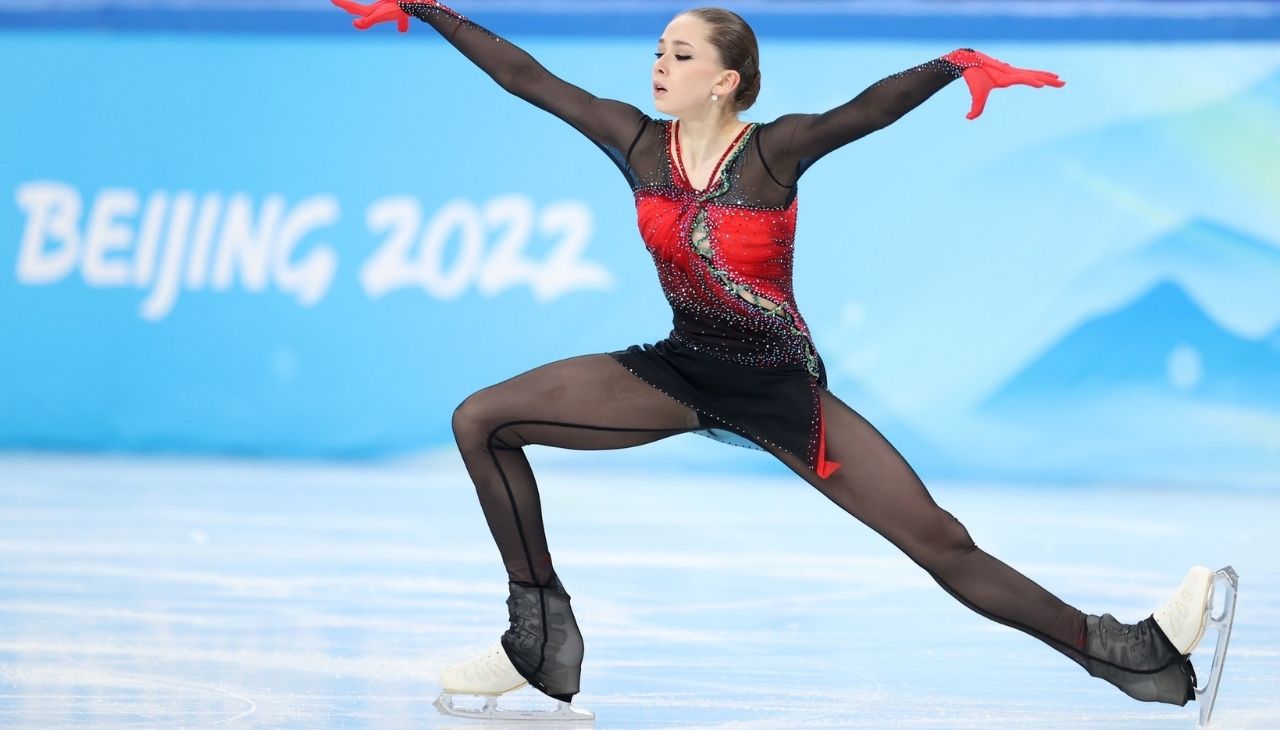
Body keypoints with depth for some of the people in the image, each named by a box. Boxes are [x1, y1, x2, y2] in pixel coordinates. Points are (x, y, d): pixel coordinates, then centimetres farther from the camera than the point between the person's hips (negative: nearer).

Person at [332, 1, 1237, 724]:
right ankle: (544, 645, 1)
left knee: (942, 542, -11)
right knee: (482, 421, -6)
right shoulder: (638, 142, -7)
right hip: (679, 372, 5)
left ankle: (1142, 657, -5)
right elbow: (526, 76, -5)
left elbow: (870, 107, -37)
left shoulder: (772, 152, -19)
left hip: (779, 387, -4)